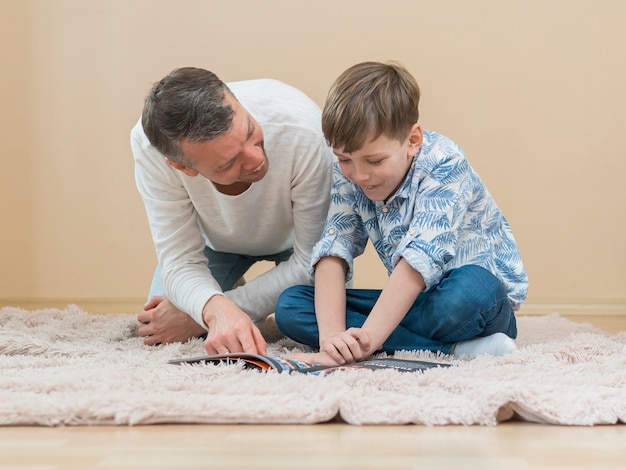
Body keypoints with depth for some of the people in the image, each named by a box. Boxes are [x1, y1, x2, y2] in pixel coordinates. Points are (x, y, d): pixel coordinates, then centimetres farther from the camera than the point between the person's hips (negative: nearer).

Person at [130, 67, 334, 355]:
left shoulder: (302, 130, -42)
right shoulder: (148, 145, -37)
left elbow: (312, 263, -30)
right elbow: (180, 261, -29)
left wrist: (198, 316, -30)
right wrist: (217, 310, -54)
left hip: (293, 234, -1)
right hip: (219, 240, 1)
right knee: (159, 334, -11)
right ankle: (229, 298, 22)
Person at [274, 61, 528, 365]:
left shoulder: (443, 165, -21)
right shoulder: (348, 175, -5)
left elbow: (419, 259, -32)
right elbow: (333, 251, -13)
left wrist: (365, 341, -41)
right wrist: (332, 335, -30)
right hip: (412, 301, 7)